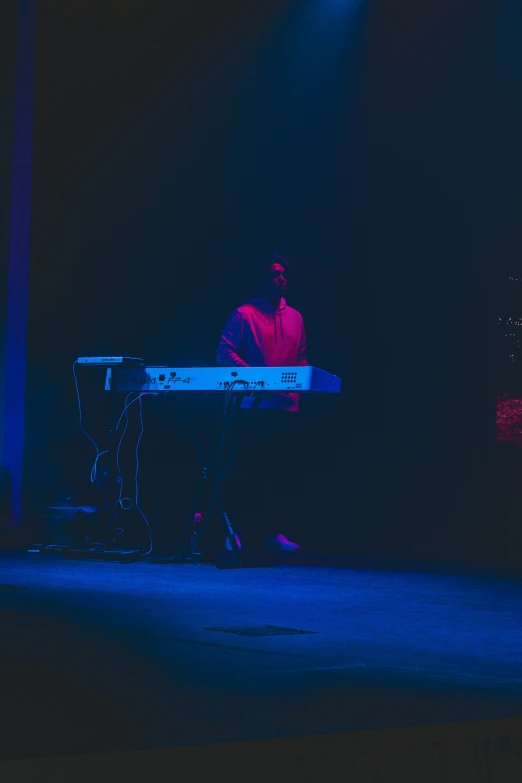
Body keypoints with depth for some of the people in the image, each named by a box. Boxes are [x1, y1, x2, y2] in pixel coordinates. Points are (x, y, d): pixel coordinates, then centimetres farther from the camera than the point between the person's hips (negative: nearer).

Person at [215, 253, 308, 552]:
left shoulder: (295, 317, 17)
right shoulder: (245, 314, 0)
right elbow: (225, 352, -6)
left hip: (288, 406, 5)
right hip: (254, 405, -5)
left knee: (281, 470, 4)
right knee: (251, 469, -5)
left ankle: (275, 531, 11)